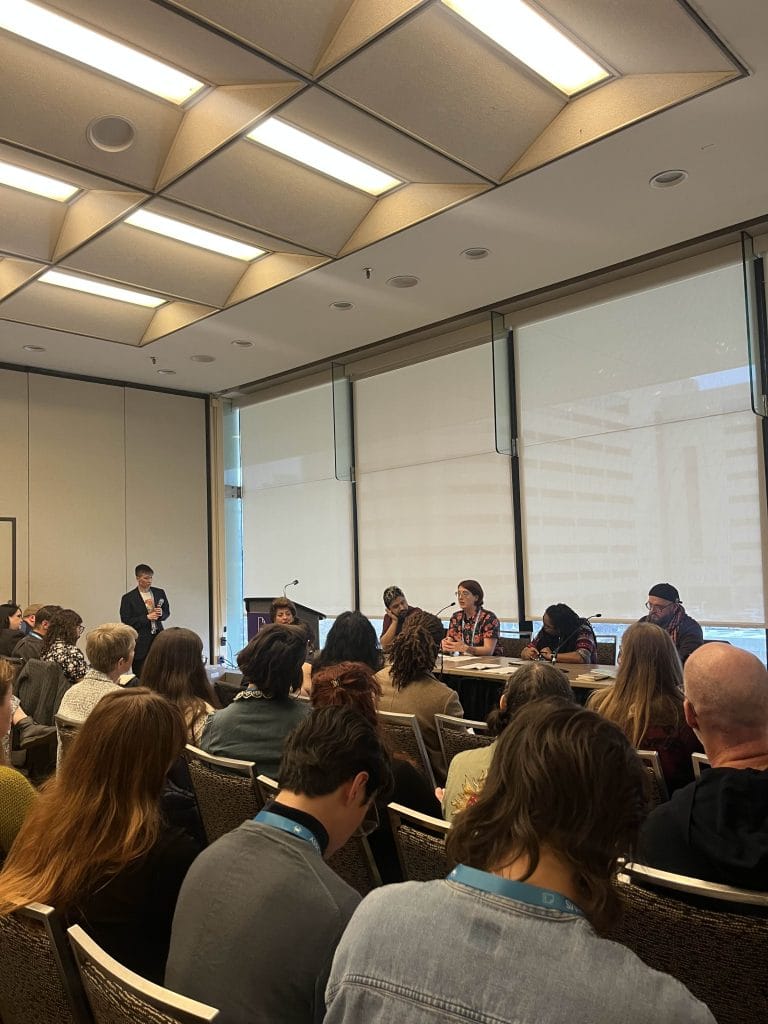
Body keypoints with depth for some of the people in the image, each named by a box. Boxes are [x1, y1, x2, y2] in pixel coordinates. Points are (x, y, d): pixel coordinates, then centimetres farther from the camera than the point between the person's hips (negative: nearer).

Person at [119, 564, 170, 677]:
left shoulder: (160, 593, 9)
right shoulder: (128, 598, -3)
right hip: (140, 644, -3)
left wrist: (161, 613, -5)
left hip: (158, 638, 3)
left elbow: (167, 612, 18)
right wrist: (147, 617, -15)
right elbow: (126, 622, -6)